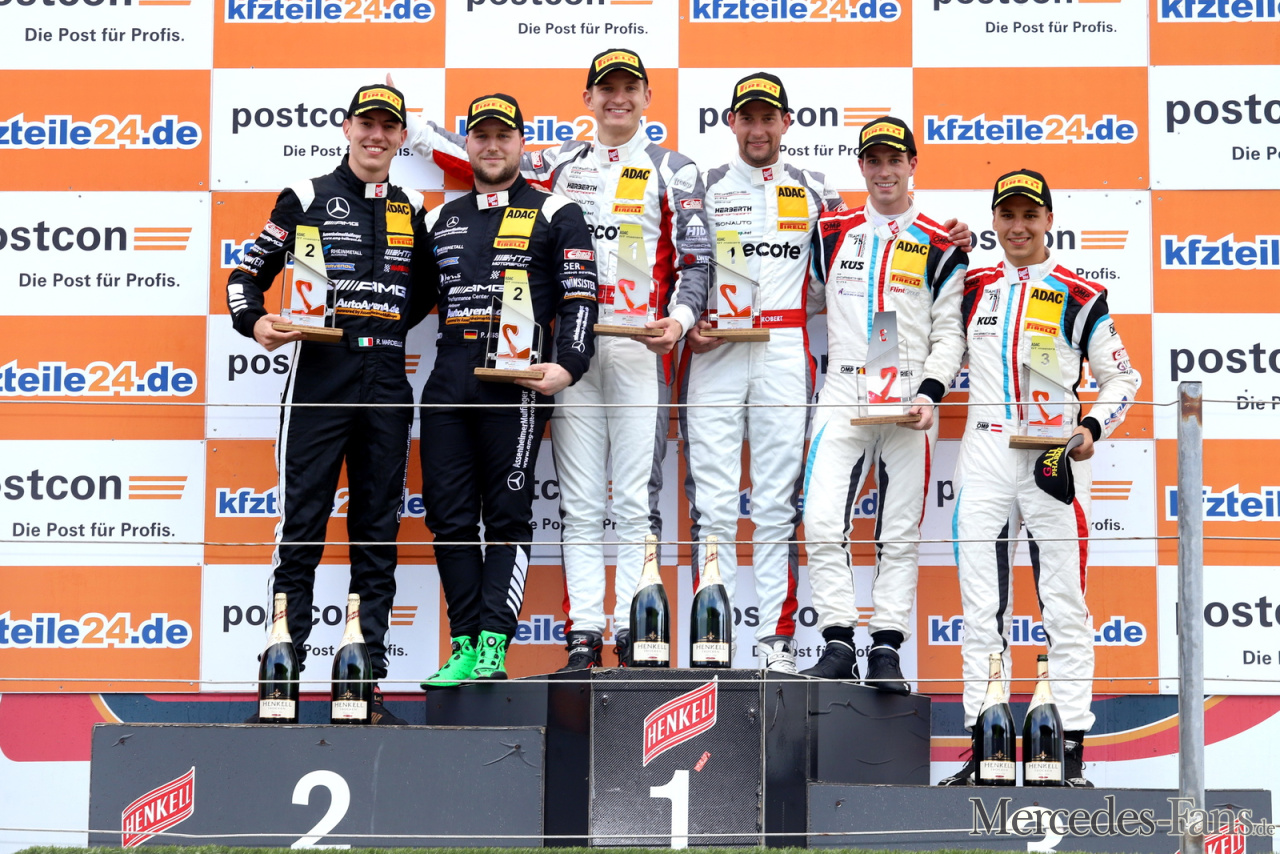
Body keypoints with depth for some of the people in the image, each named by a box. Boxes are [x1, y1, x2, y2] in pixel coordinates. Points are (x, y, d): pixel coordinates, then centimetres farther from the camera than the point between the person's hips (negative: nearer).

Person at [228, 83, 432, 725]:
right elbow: (248, 272, 5)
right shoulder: (307, 198, 5)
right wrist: (255, 322, -14)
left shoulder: (411, 210, 16)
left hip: (387, 385, 4)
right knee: (302, 527, -5)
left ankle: (367, 689, 9)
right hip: (319, 378, -4)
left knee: (377, 534, 5)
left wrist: (389, 326, 12)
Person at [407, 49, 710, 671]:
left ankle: (633, 632, -3)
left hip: (641, 343, -2)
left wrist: (679, 317, -13)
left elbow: (695, 258, 3)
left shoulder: (673, 170, 8)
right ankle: (583, 633, 4)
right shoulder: (560, 164, 16)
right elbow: (481, 162, 21)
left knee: (636, 501, -6)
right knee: (579, 503, 1)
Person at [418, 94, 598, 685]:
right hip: (447, 388, 5)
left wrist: (567, 366, -14)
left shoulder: (555, 215, 6)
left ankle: (493, 647, -7)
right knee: (449, 519, 2)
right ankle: (464, 648, 7)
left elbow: (580, 299, -1)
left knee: (507, 518, -5)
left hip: (515, 385, -5)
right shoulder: (441, 220, 20)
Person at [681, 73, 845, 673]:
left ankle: (777, 639, 3)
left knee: (778, 503, 0)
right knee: (712, 502, -4)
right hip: (713, 352, -1)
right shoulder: (701, 189, 10)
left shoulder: (813, 192, 14)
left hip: (784, 353, 1)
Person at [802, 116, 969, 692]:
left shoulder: (940, 245, 6)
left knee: (899, 535, 0)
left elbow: (949, 333, 3)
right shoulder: (830, 233, 12)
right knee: (822, 523, -11)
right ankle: (838, 644, -4)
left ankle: (886, 651, 5)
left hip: (909, 406, -1)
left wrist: (930, 394, -10)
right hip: (842, 400, 1)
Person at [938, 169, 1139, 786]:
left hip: (1055, 455, -3)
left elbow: (1121, 377, 8)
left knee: (1065, 606, -4)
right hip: (984, 452, 3)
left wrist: (1092, 427, -7)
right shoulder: (972, 288, 13)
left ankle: (1071, 752, 0)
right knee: (982, 609, 2)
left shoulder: (1081, 297, 5)